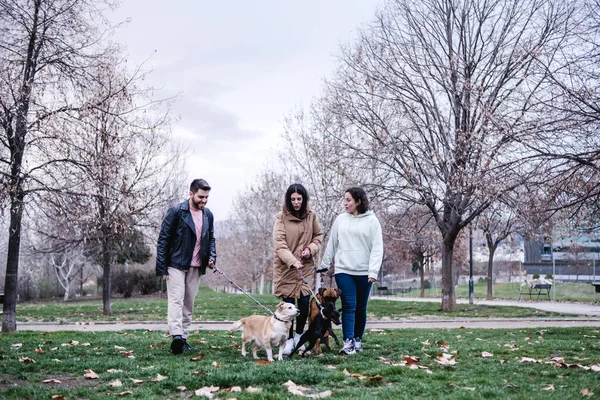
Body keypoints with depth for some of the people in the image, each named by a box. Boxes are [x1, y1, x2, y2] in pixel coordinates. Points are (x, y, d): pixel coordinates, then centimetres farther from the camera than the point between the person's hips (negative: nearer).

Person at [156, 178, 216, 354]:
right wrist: (161, 267, -11)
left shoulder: (208, 215, 7)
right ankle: (176, 335, -23)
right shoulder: (176, 212, -9)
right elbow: (163, 239, -8)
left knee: (189, 304, 7)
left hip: (196, 267, 5)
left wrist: (211, 257, 0)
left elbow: (211, 239, 19)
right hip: (176, 265, -5)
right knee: (176, 300, -13)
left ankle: (184, 338, 12)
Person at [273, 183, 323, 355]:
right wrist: (292, 261, -29)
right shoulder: (281, 217, -9)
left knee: (305, 303, 3)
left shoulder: (311, 216, 2)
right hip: (285, 266, -3)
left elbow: (319, 235, 14)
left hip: (306, 266, 3)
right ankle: (289, 339, 13)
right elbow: (279, 243, -16)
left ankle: (299, 336, 22)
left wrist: (311, 248, -7)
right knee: (288, 304, 0)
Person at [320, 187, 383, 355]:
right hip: (343, 270, 1)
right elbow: (331, 245, 12)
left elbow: (377, 247, -5)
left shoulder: (371, 220, -1)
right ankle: (348, 342, -11)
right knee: (348, 306, -8)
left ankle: (358, 339, 23)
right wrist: (324, 265, 11)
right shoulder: (340, 219, 6)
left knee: (360, 308, 9)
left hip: (363, 272, -1)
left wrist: (373, 271, -12)